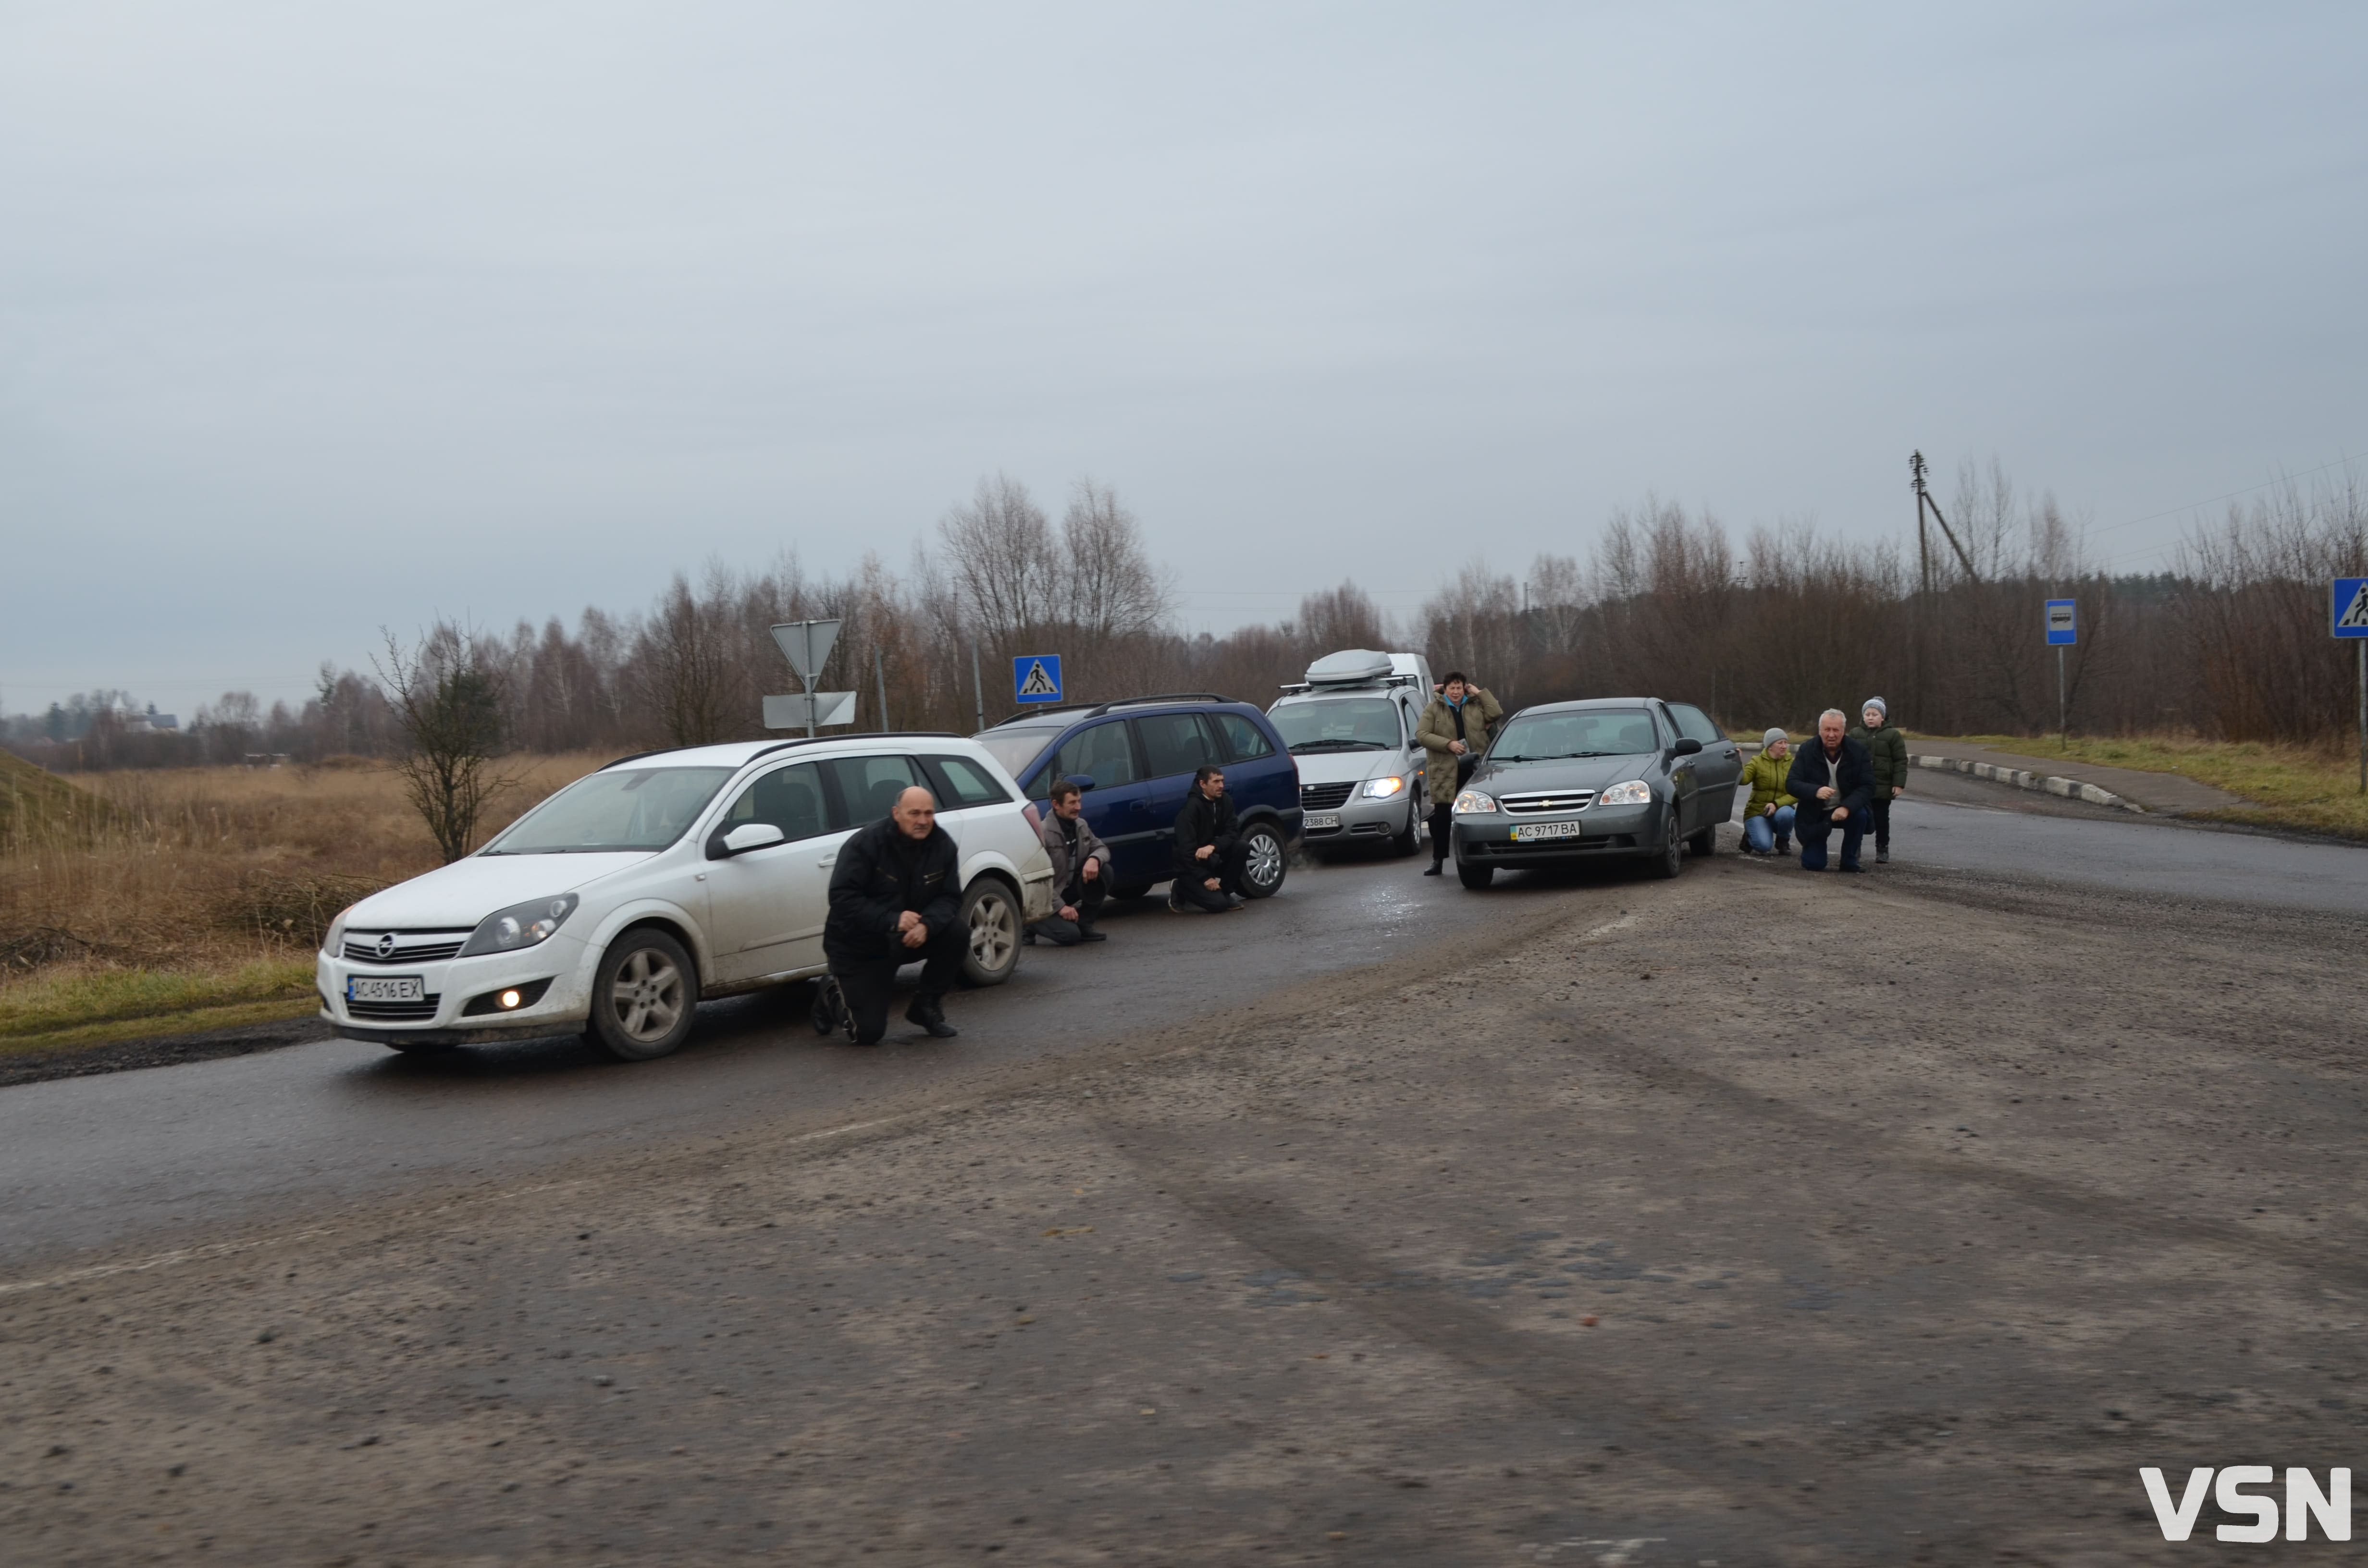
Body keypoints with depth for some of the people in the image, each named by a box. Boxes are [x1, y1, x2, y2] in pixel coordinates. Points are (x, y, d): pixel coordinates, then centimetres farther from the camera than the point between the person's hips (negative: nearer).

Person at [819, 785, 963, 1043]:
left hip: (909, 938, 5)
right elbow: (842, 898, -27)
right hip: (859, 946, -5)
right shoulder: (865, 844, -22)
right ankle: (833, 994, 23)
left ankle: (927, 1008, -2)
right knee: (868, 1032, -12)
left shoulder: (943, 845, -9)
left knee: (954, 932, -23)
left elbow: (950, 897, -9)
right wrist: (892, 920, -37)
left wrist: (927, 925, -30)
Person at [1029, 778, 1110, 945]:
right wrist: (1060, 906, -25)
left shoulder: (1081, 825, 1)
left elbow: (1102, 848, 5)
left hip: (1071, 887, 7)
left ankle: (1084, 925, -2)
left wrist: (1094, 859, -21)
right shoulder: (1044, 833, -22)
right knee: (1070, 935, -26)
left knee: (1104, 871, -15)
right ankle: (1031, 923, 5)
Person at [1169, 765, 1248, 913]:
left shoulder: (1225, 801, -1)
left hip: (1211, 859, 7)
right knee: (1218, 904, -22)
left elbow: (1233, 833, -7)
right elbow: (1186, 849, -24)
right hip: (1191, 866, -7)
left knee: (1242, 847, -18)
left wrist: (1213, 847, -27)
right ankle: (1181, 889, 5)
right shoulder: (1192, 807, -21)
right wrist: (1205, 878, -24)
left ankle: (1225, 893, -1)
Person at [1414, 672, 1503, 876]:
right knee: (1442, 816, 1)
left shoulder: (1476, 705, 11)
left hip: (1474, 768, 1)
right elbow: (1421, 734, -4)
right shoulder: (1433, 709, 6)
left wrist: (1479, 693, -2)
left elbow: (1496, 714, -4)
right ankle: (1438, 860, 7)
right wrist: (1448, 744, -13)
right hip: (1445, 771, -1)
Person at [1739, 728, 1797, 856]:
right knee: (1764, 846, -27)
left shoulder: (1792, 764, 2)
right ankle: (1750, 838, 11)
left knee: (1785, 814, -35)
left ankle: (1783, 842, -3)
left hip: (1781, 810, 2)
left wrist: (1777, 804, -24)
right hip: (1757, 812, -2)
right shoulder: (1757, 762, -1)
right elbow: (1743, 779, -20)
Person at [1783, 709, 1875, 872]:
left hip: (1844, 810, 1)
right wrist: (1816, 791, -38)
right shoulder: (1807, 751, -11)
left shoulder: (1858, 751, -10)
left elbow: (1868, 786, -16)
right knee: (1813, 864, -11)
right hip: (1814, 813, -1)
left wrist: (1847, 807, -34)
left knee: (1860, 815, -33)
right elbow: (1791, 784, -16)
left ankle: (1849, 861, -9)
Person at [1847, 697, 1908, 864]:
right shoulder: (1855, 734, 7)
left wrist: (1899, 784, -9)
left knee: (1881, 819, 7)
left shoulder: (1893, 735, -1)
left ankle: (1882, 850, 17)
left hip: (1882, 787, -1)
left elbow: (1901, 762, -2)